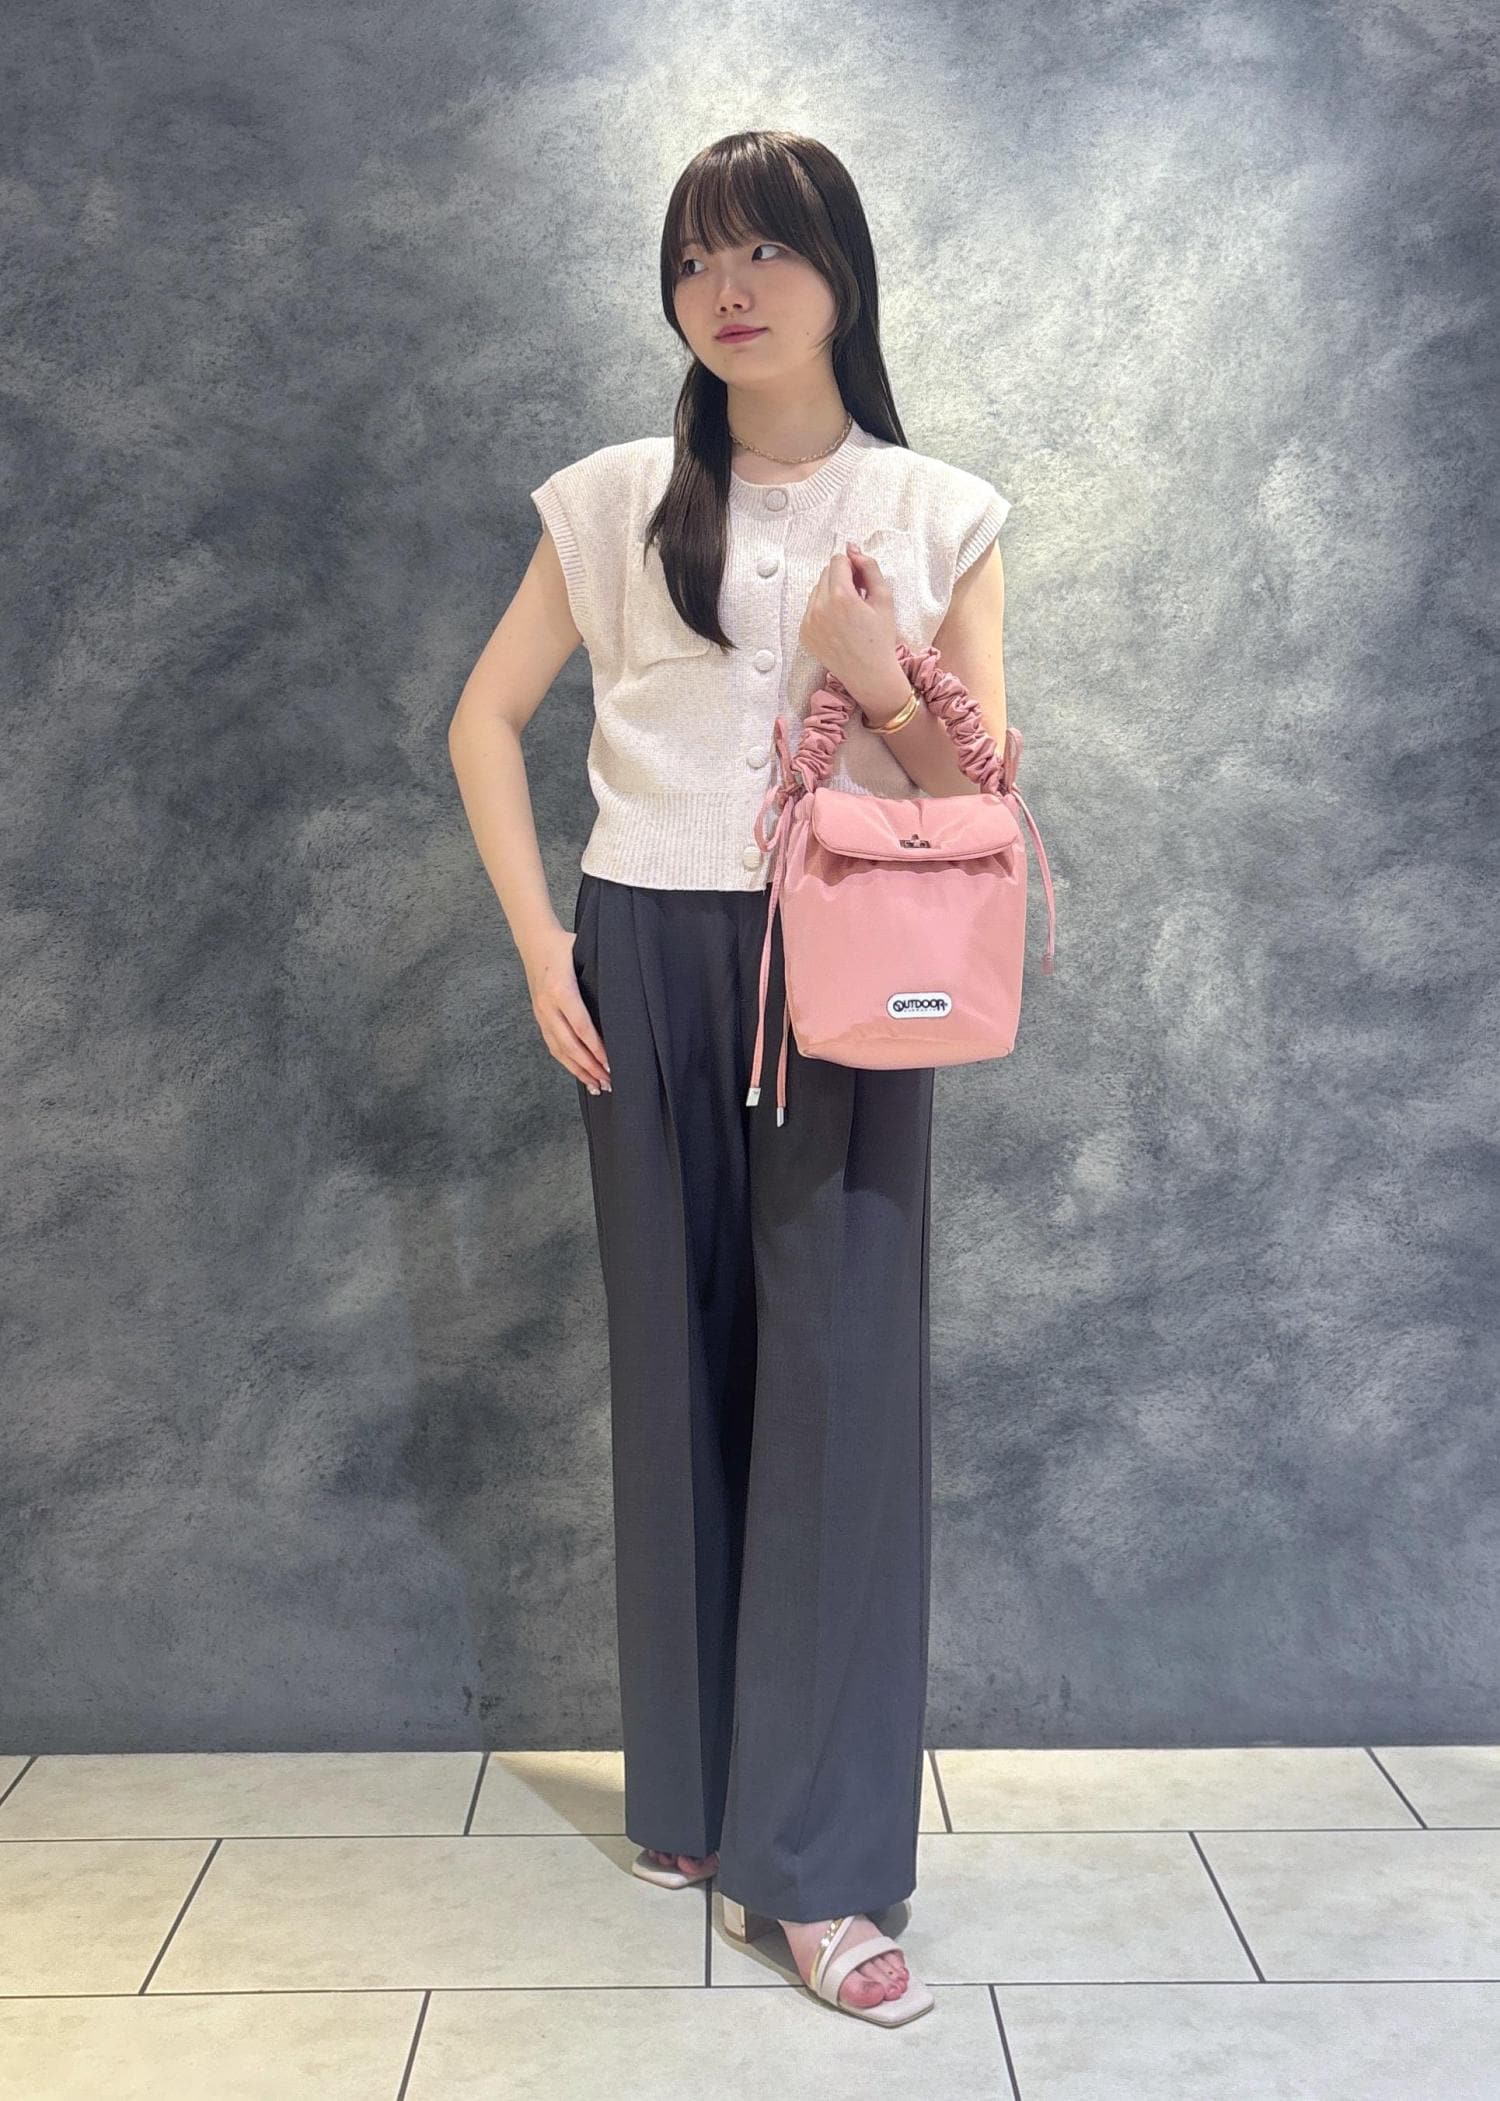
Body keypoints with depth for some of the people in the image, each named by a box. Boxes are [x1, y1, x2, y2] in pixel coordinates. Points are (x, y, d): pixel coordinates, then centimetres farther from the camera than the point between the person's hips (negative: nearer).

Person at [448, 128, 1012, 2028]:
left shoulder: (936, 514, 6)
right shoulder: (617, 501, 7)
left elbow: (983, 792, 4)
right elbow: (486, 715, 10)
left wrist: (883, 678, -15)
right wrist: (538, 939, 0)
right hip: (649, 963, 1)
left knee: (841, 1372, -6)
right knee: (678, 1362, 8)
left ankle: (821, 1860, 5)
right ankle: (692, 1793, 26)